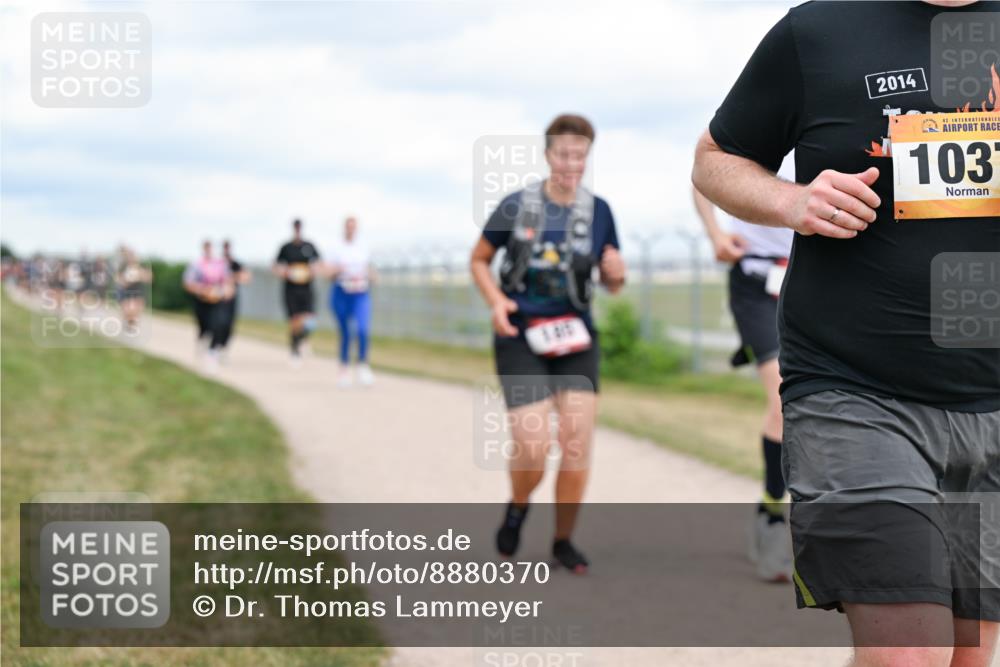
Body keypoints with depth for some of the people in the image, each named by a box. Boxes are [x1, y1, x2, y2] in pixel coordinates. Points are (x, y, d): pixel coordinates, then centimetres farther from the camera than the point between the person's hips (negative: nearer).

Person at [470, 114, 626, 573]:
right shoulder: (515, 207, -6)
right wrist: (496, 301, -11)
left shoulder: (598, 211, 0)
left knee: (577, 442, -6)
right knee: (532, 449, -10)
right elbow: (479, 260, 7)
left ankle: (563, 541, 13)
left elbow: (611, 285, 8)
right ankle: (518, 507, 24)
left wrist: (616, 274, -16)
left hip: (575, 337, 2)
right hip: (522, 339, -2)